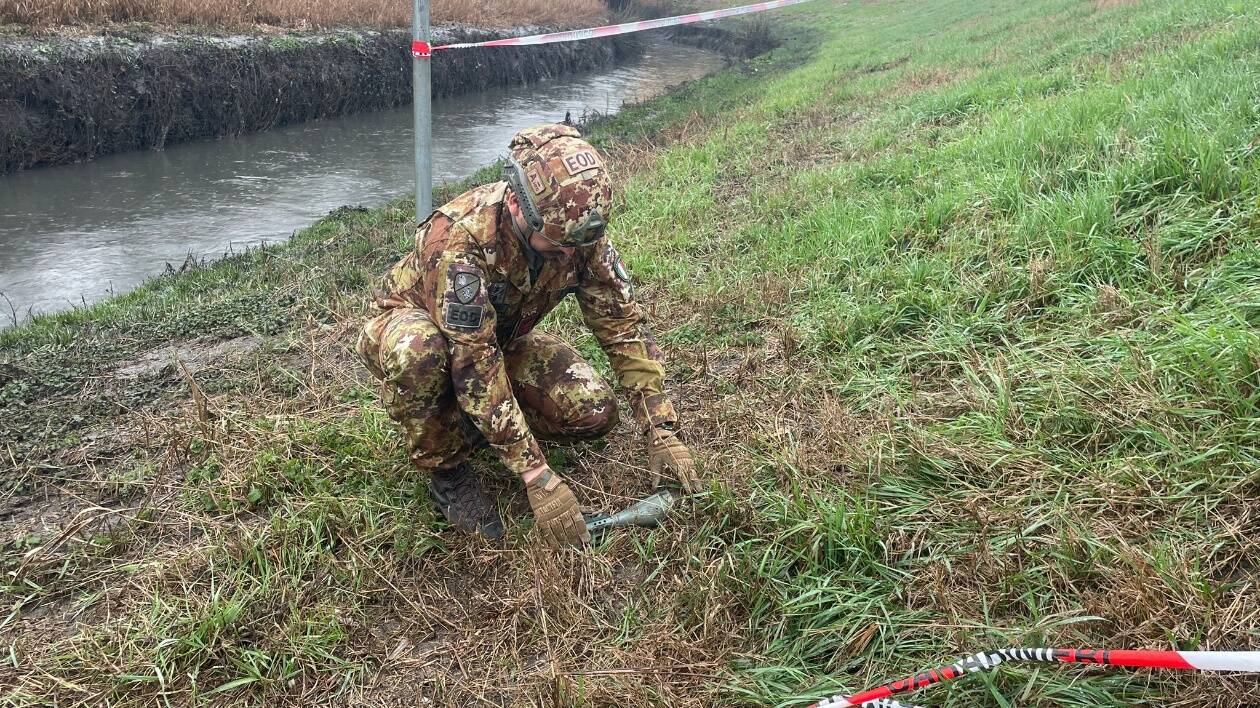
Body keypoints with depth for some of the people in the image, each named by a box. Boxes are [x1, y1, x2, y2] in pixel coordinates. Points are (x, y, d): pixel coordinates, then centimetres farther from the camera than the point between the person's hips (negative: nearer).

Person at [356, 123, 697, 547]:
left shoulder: (579, 231, -22)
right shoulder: (460, 236, -39)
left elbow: (623, 324, -16)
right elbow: (474, 364, -41)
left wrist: (663, 434, -20)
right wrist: (537, 477, -42)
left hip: (501, 335, 4)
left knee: (594, 413, -17)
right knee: (420, 353, -41)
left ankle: (471, 426, 7)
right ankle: (446, 469, -13)